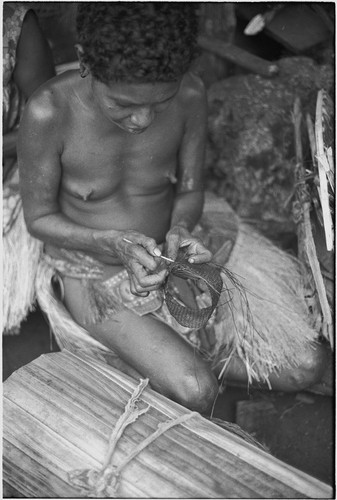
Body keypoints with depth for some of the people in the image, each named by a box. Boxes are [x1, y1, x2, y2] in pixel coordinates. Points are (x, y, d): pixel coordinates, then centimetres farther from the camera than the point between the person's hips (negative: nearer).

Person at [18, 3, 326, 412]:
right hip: (93, 273, -3)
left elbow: (190, 190, -1)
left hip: (163, 257, 4)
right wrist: (115, 243, -28)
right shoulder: (49, 113, -26)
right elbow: (38, 218, -13)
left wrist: (179, 228, -23)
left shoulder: (190, 97, -17)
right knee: (194, 391, -25)